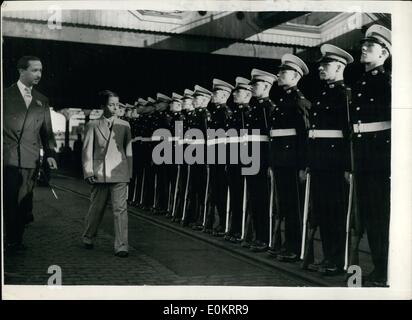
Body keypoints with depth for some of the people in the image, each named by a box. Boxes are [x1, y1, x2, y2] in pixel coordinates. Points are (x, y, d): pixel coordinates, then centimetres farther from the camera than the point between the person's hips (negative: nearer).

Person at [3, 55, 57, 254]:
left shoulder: (42, 101, 15)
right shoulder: (6, 95, 2)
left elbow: (46, 131, 15)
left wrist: (50, 153, 3)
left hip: (31, 160, 4)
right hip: (8, 158, -4)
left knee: (25, 204, 5)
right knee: (9, 202, -2)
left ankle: (16, 241, 15)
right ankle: (11, 242, 8)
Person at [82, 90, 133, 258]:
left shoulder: (124, 125, 10)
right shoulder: (93, 125, 6)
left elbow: (128, 150, 11)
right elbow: (87, 150, 5)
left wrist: (129, 172, 6)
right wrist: (88, 172, -4)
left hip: (119, 173, 0)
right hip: (99, 173, 0)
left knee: (120, 209, -5)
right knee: (96, 208, 10)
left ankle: (121, 246, -2)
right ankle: (88, 238, 32)